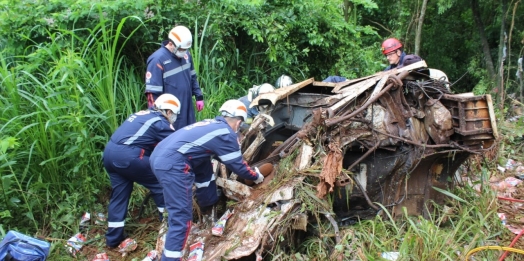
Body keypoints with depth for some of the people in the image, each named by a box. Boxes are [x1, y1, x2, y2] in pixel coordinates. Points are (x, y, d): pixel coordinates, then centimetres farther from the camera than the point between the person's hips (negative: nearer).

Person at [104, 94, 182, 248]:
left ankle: (113, 238, 20)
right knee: (159, 182, 8)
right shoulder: (160, 123, -1)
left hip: (109, 153, 8)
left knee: (119, 193, 16)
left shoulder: (142, 114, 23)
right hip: (127, 156, -8)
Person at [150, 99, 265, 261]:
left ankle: (210, 209, 45)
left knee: (204, 166, 28)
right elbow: (237, 165, 6)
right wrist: (256, 177, 24)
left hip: (159, 156, 10)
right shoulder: (227, 134, -1)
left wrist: (246, 169, 46)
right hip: (172, 165, -10)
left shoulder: (211, 124, 24)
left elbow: (223, 156, 37)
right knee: (181, 217, -7)